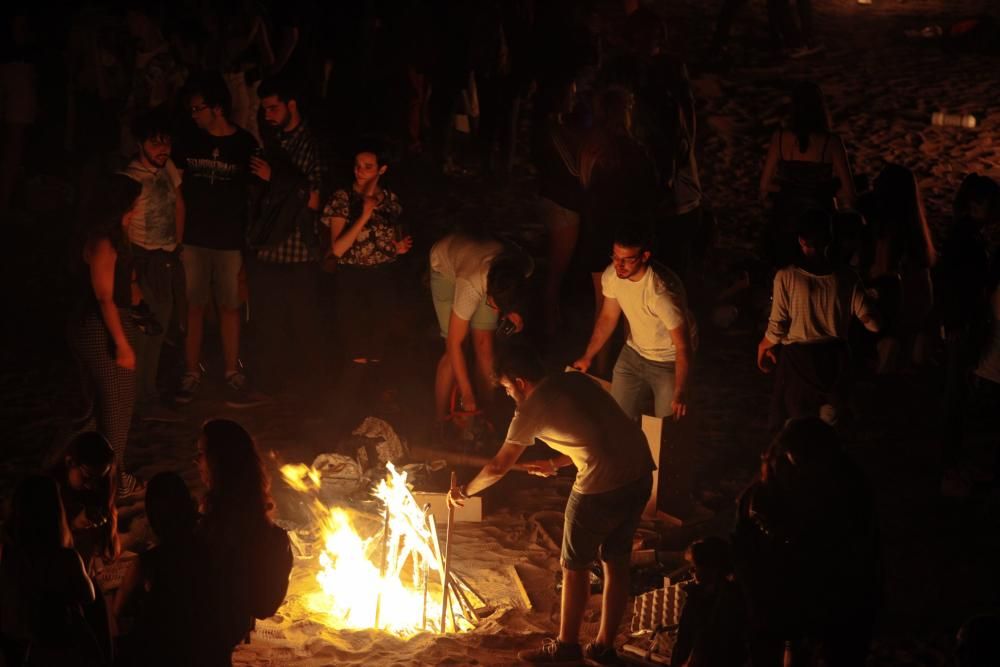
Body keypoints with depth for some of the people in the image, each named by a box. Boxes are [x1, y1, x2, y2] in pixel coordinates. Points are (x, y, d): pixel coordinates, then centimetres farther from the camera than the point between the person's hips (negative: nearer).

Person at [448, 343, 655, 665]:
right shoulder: (576, 380, 17)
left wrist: (464, 491, 22)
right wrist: (556, 463, 38)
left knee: (575, 566, 13)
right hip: (640, 473, 7)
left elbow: (498, 468, 6)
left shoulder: (532, 408, -2)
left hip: (602, 485, -7)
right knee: (616, 562, 19)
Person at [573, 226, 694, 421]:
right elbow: (608, 317, 3)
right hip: (634, 353, 6)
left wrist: (680, 393, -34)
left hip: (669, 361, -6)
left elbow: (682, 345, -32)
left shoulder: (662, 291, -37)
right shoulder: (611, 275, -17)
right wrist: (588, 357, 9)